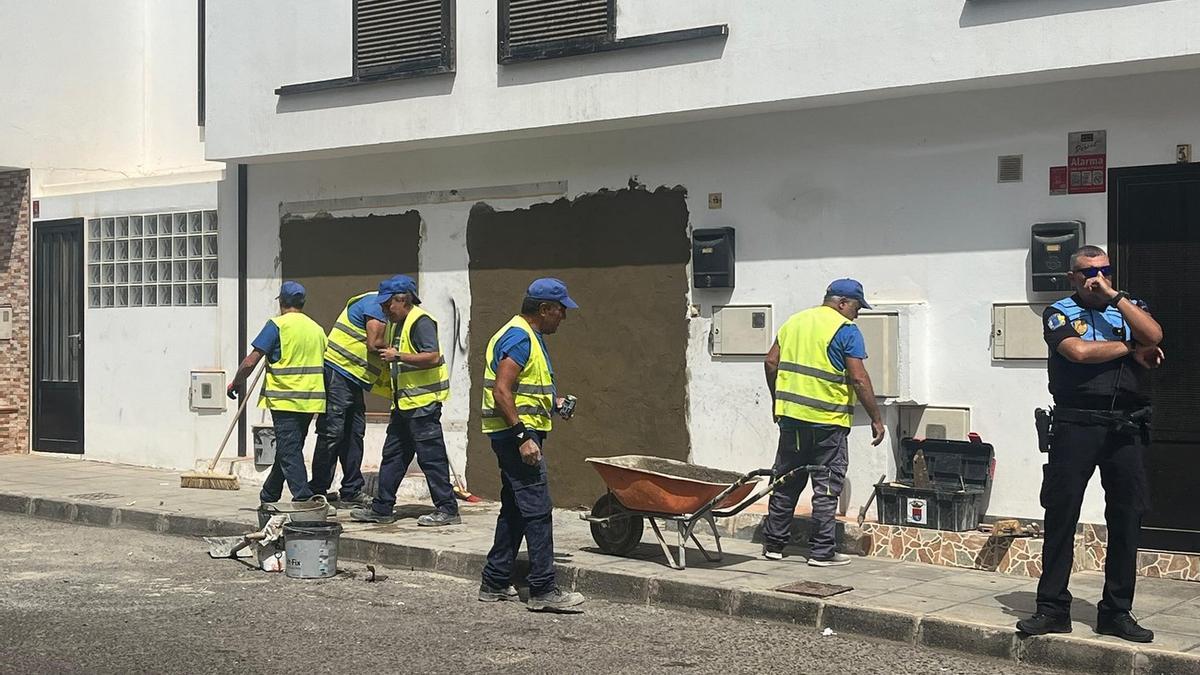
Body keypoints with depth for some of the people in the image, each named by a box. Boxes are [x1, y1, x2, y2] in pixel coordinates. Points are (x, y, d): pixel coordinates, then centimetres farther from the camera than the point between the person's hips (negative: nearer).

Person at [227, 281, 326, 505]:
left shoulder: (278, 325, -7)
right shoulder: (317, 328, 11)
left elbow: (251, 362, -9)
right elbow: (325, 363, 14)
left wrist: (236, 383, 6)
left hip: (285, 399, -6)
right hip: (311, 400, 7)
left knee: (288, 452, -5)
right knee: (289, 450, 17)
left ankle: (303, 499, -15)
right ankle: (269, 496, 32)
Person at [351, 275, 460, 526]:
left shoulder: (420, 321, -13)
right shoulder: (397, 324, 18)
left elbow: (433, 357, -24)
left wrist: (398, 356, -22)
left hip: (423, 401, -10)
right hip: (404, 402, 10)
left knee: (431, 456, -7)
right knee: (392, 455, 12)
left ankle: (448, 510, -1)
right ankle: (382, 509, 18)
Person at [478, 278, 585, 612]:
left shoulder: (525, 336, 18)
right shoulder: (520, 338, -15)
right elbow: (501, 392, -23)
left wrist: (552, 403, 17)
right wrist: (523, 437, -25)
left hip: (518, 435, 11)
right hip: (518, 434, -11)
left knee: (514, 510, 14)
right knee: (537, 511, -10)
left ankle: (495, 584, 20)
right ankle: (543, 591, -8)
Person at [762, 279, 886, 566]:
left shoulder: (794, 321, 13)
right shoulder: (846, 330, -7)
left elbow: (771, 362, 14)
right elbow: (859, 378, -13)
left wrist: (779, 401, 23)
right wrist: (876, 419, -7)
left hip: (791, 415, 6)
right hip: (827, 422, -6)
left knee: (785, 483, 14)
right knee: (827, 488, 3)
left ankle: (773, 544, 21)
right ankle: (822, 551, 5)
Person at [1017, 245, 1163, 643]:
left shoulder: (1128, 308, 15)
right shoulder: (1060, 313, 6)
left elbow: (1153, 337, -7)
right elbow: (1079, 351, -13)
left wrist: (1114, 295, -8)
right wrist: (1131, 349, -2)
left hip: (1126, 427, 3)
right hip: (1076, 426, -3)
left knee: (1127, 520, 4)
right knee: (1061, 517, -2)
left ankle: (1117, 612, 13)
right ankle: (1052, 609, 5)